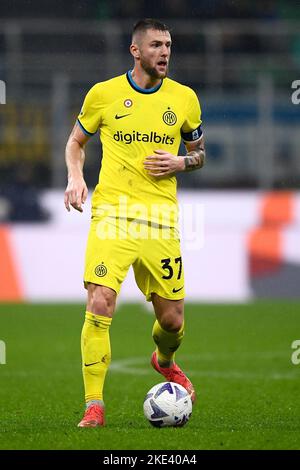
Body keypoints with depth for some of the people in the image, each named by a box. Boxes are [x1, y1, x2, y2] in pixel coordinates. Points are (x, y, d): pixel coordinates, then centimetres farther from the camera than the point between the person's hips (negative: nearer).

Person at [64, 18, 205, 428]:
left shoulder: (184, 99, 7)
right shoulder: (103, 94, 3)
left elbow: (199, 153, 20)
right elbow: (76, 141, 17)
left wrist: (181, 162, -3)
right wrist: (75, 177, -1)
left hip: (161, 218, 2)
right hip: (113, 212, -2)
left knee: (172, 319, 6)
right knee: (100, 305, -17)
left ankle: (165, 361, 44)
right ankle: (94, 406, -9)